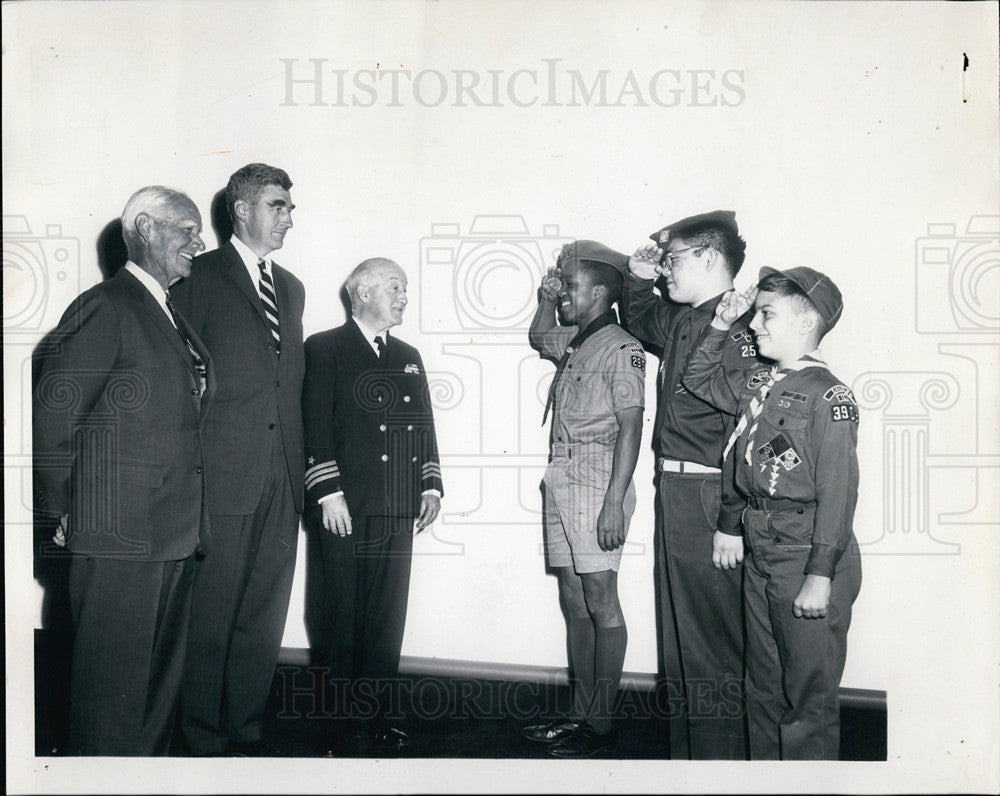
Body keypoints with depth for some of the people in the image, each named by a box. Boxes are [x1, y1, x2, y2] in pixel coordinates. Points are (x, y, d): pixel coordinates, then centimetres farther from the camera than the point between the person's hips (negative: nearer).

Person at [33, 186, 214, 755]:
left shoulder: (173, 316, 16)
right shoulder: (103, 308, -11)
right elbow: (52, 417, -12)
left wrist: (191, 521, 14)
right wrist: (65, 513, -6)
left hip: (174, 536, 8)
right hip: (120, 539, -8)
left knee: (163, 676, 17)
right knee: (114, 681, 2)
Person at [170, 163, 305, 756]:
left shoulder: (292, 289, 18)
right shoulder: (201, 277, 0)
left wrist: (301, 463, 9)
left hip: (282, 479, 5)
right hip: (224, 474, -5)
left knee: (265, 614, 10)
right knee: (212, 614, 2)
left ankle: (247, 728, 23)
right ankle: (204, 738, 16)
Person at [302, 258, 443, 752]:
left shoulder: (409, 357, 20)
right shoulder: (324, 349, 2)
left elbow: (424, 424, 21)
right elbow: (316, 427, -5)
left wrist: (431, 484, 10)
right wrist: (328, 492, -13)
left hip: (398, 508, 5)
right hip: (345, 507, -5)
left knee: (387, 618, 6)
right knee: (343, 615, 1)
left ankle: (376, 717, 15)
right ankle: (343, 721, 11)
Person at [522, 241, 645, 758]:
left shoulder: (621, 348, -8)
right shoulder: (572, 342, 16)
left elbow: (630, 428, -14)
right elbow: (538, 337, 40)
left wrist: (614, 502, -20)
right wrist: (545, 300, 20)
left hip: (596, 481, -9)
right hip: (561, 479, 9)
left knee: (600, 602, -3)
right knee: (574, 601, 10)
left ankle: (601, 725, 4)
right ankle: (580, 714, 18)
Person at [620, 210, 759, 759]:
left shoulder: (735, 328, -17)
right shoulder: (680, 322, 11)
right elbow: (637, 321, 35)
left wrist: (732, 524, -22)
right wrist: (639, 278, 16)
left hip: (707, 499, -10)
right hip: (673, 493, 10)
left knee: (712, 645, 2)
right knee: (677, 635, 19)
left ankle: (721, 760, 16)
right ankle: (684, 753, 33)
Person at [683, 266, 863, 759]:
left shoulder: (828, 396, -13)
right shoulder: (758, 387, 9)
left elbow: (837, 493, -17)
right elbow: (699, 379, 27)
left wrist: (820, 576, -19)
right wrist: (721, 325, 14)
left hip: (808, 560, -8)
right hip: (760, 558, 8)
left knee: (809, 696, 3)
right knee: (762, 690, 18)